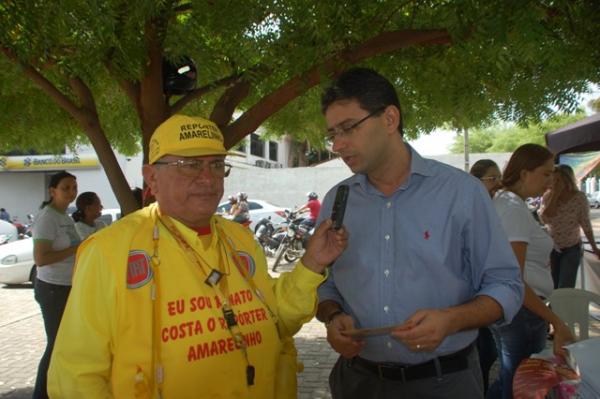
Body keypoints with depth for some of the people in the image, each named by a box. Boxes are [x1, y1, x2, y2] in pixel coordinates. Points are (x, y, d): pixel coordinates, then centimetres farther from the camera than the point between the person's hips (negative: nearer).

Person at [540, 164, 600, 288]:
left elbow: (585, 224, -6)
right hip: (551, 248, 2)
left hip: (571, 249, -2)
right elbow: (545, 219, -24)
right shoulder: (548, 196, -9)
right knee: (552, 288, 9)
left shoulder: (579, 198, -15)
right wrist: (555, 195, -24)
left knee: (565, 290, -7)